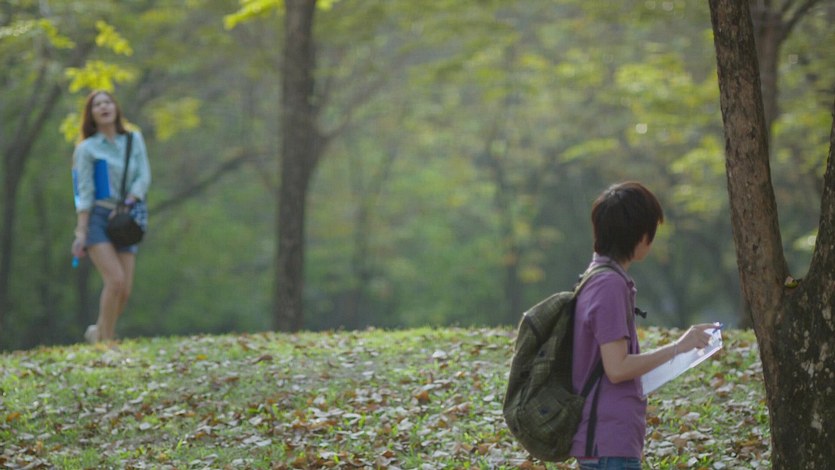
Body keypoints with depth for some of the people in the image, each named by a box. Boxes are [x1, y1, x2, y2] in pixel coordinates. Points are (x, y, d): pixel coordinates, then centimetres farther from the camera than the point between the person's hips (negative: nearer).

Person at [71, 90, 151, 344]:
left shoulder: (134, 140, 11)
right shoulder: (86, 149, 0)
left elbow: (144, 177, 4)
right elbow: (84, 193, -4)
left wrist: (125, 205, -11)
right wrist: (81, 233, -11)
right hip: (96, 218, -4)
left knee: (125, 289, -4)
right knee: (116, 279, -19)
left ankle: (98, 332, 18)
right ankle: (106, 339, -8)